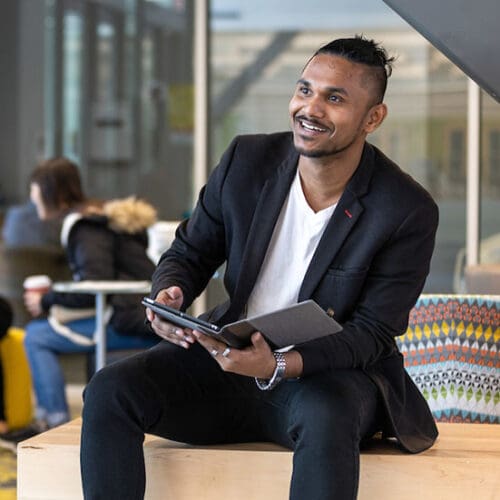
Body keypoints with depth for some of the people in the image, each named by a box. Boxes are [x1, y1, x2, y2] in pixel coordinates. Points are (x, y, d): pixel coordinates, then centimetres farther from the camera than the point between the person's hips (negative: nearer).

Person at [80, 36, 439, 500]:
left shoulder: (409, 212, -14)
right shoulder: (246, 160, -3)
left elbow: (371, 334, -13)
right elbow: (190, 252, 10)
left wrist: (278, 366, -29)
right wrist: (168, 296, -16)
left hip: (330, 374, -4)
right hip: (227, 357, 4)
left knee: (327, 419, -40)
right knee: (108, 392, -20)